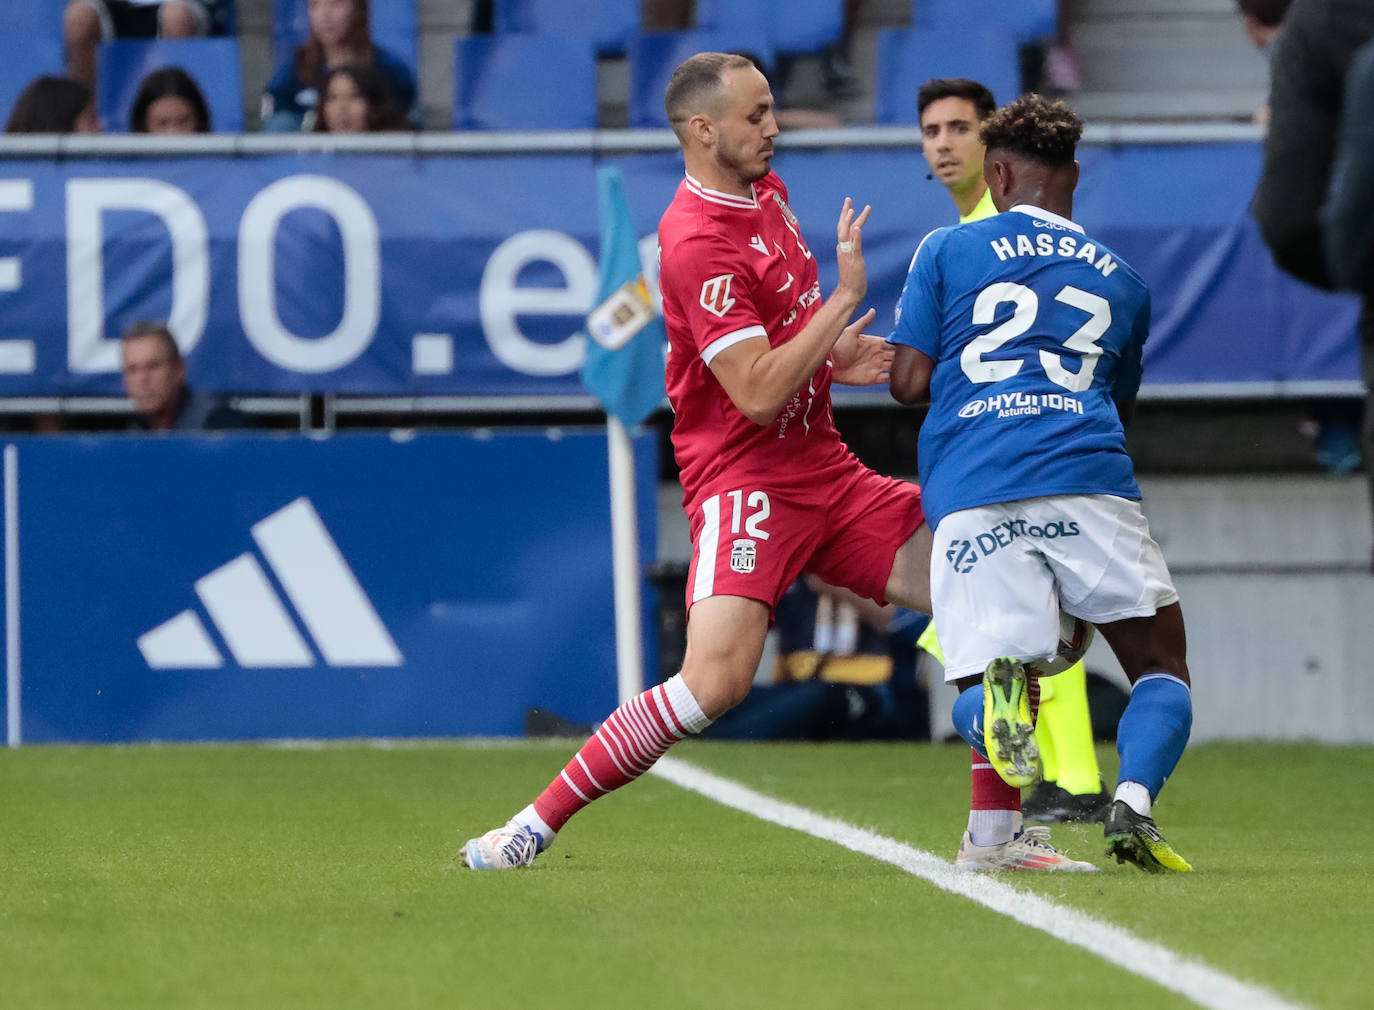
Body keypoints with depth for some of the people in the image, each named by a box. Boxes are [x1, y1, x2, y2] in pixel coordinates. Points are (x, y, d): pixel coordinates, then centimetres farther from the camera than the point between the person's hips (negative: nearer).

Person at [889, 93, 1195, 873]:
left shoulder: (947, 251, 16)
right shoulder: (1121, 279, 23)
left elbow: (909, 383, 12)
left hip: (970, 493, -1)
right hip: (1088, 485, 1)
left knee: (974, 700, 6)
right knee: (1162, 668, 10)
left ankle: (997, 690, -34)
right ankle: (1135, 798, -22)